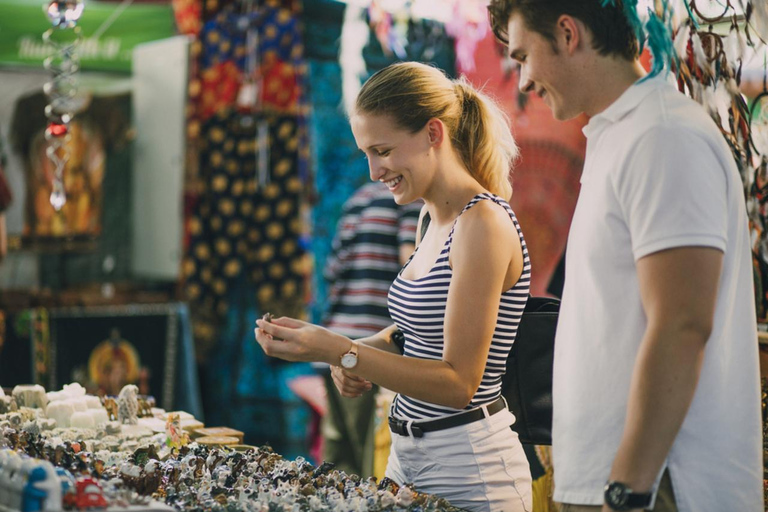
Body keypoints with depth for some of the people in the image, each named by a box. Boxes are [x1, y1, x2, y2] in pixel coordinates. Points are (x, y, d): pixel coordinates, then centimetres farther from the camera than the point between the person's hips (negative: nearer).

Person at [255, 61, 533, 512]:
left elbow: (459, 382, -20)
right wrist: (360, 357, 0)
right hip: (409, 456, 8)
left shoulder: (483, 223, -18)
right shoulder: (438, 219, 9)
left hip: (468, 471, -8)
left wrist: (337, 351, -24)